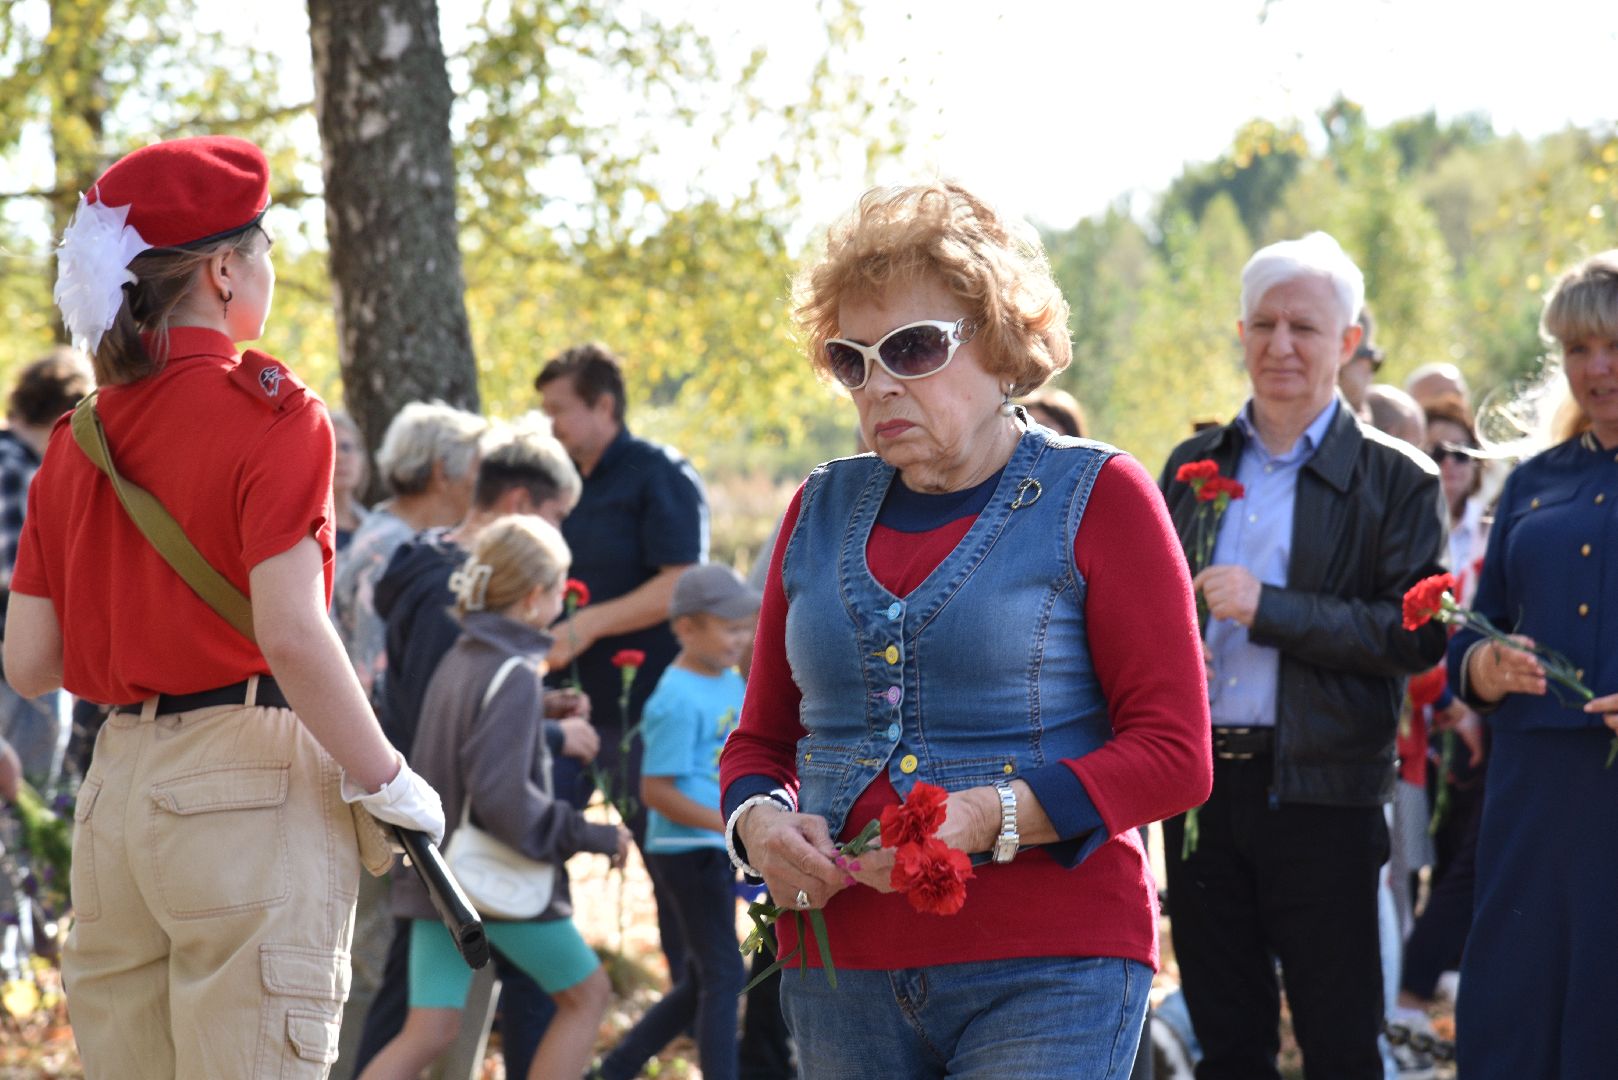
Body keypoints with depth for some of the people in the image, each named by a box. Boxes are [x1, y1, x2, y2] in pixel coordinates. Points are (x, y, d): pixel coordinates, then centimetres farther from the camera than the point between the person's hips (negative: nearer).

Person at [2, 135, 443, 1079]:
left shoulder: (77, 441, 11)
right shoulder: (268, 410, -8)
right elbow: (290, 635, -17)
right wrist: (387, 781, -6)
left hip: (115, 789, 6)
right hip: (247, 788, -6)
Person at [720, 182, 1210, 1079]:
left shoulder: (1096, 499, 1)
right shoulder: (821, 511, 15)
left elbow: (1173, 753, -5)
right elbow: (761, 737, 21)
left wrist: (990, 819, -18)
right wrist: (758, 820, -3)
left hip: (1045, 975, -5)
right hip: (840, 966, 5)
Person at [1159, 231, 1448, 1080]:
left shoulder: (1395, 481, -1)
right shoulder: (1195, 464, 13)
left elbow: (1419, 633, -11)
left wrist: (1270, 609, -17)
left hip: (1322, 794, -4)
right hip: (1202, 785, 4)